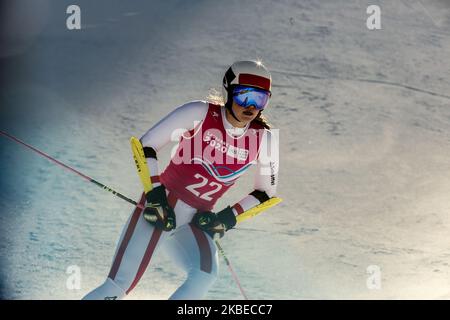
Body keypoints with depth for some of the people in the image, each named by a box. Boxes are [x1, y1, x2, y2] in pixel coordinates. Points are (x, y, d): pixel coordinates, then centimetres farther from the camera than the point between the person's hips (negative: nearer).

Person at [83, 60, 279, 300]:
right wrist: (155, 194, -17)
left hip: (196, 223, 3)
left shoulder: (264, 140, -1)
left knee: (205, 274, -27)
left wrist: (228, 217, -2)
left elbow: (266, 192, 11)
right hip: (159, 208, -3)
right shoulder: (199, 114, -11)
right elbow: (146, 145, -7)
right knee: (118, 287, -12)